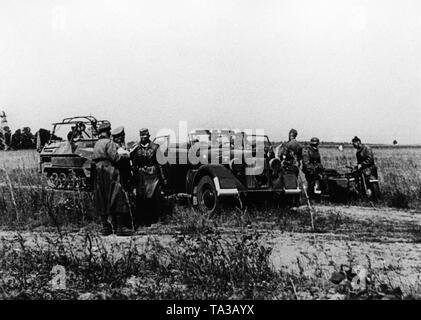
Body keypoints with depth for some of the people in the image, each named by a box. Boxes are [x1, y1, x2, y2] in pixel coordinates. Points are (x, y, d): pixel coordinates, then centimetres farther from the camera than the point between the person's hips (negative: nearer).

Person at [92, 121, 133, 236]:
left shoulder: (96, 144, 16)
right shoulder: (109, 142, -8)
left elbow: (94, 159, 13)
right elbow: (114, 157, -17)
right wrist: (124, 156, 1)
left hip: (98, 173, 8)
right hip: (109, 173, -8)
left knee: (102, 202, 9)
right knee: (117, 199, -6)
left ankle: (105, 227, 12)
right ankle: (120, 227, -8)